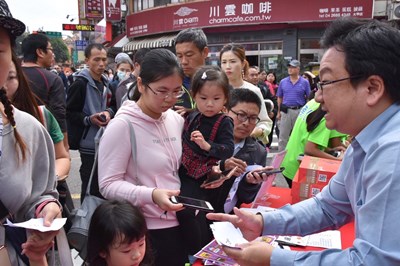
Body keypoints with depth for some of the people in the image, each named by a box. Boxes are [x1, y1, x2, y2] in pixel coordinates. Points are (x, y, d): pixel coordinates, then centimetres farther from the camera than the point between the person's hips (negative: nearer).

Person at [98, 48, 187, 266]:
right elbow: (108, 185, -17)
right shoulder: (122, 126, -16)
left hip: (178, 225, 7)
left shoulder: (177, 121, 5)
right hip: (143, 231, -6)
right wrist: (151, 195, -29)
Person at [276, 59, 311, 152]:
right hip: (285, 111, 1)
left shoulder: (304, 82, 1)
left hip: (300, 111, -1)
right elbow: (279, 98, 9)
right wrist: (278, 112, 5)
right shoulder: (283, 82, 6)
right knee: (283, 135, 4)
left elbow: (308, 98, 2)